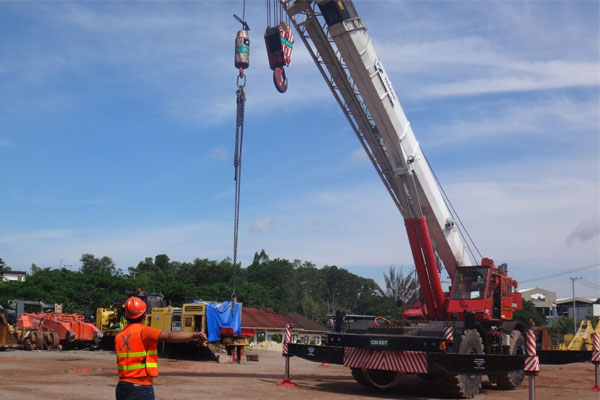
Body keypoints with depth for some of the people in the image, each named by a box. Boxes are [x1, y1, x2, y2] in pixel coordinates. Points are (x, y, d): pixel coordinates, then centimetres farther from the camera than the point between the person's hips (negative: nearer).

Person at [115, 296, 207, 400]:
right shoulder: (143, 331, -13)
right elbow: (169, 336, -27)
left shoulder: (119, 336, 9)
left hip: (122, 387, 7)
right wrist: (195, 335, -35)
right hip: (142, 388, -7)